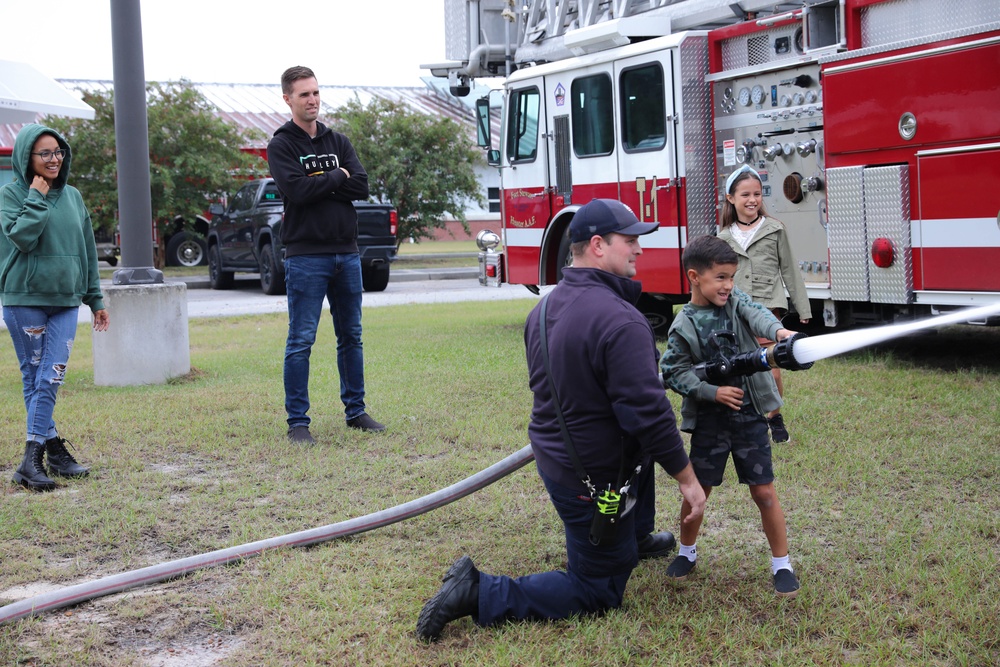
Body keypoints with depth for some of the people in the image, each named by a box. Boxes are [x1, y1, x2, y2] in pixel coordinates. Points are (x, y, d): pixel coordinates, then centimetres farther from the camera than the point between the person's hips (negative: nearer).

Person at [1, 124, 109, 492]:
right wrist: (37, 197, -12)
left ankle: (33, 458, -2)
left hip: (65, 300, 3)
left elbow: (87, 250, 15)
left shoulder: (72, 196, 11)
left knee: (51, 378, -5)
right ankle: (54, 449, 5)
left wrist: (95, 299, 15)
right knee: (34, 378, 1)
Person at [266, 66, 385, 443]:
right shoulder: (281, 146, 0)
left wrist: (318, 184, -9)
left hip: (347, 252, 5)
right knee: (300, 342, -4)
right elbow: (297, 190, -16)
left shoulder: (338, 142, 14)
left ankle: (355, 410, 21)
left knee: (351, 336, 11)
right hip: (306, 256, -5)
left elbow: (361, 186, 0)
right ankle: (298, 422, 2)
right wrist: (337, 177, -5)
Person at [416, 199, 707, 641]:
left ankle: (636, 538, 48)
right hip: (593, 479, -9)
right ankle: (480, 594, -3)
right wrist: (687, 479, -15)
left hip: (552, 453, 9)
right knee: (596, 594, 7)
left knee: (642, 445, 33)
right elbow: (649, 412, -27)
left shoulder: (544, 308, 1)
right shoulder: (620, 321, -28)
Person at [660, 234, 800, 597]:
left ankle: (782, 563, 14)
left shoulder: (735, 301, -1)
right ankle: (687, 551, 34)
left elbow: (756, 314, -20)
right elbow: (674, 371, -8)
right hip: (709, 418, -1)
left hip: (749, 413, 1)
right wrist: (713, 392, -18)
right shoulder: (684, 326, -8)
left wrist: (779, 330, -42)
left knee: (763, 490, 1)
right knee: (697, 489, 9)